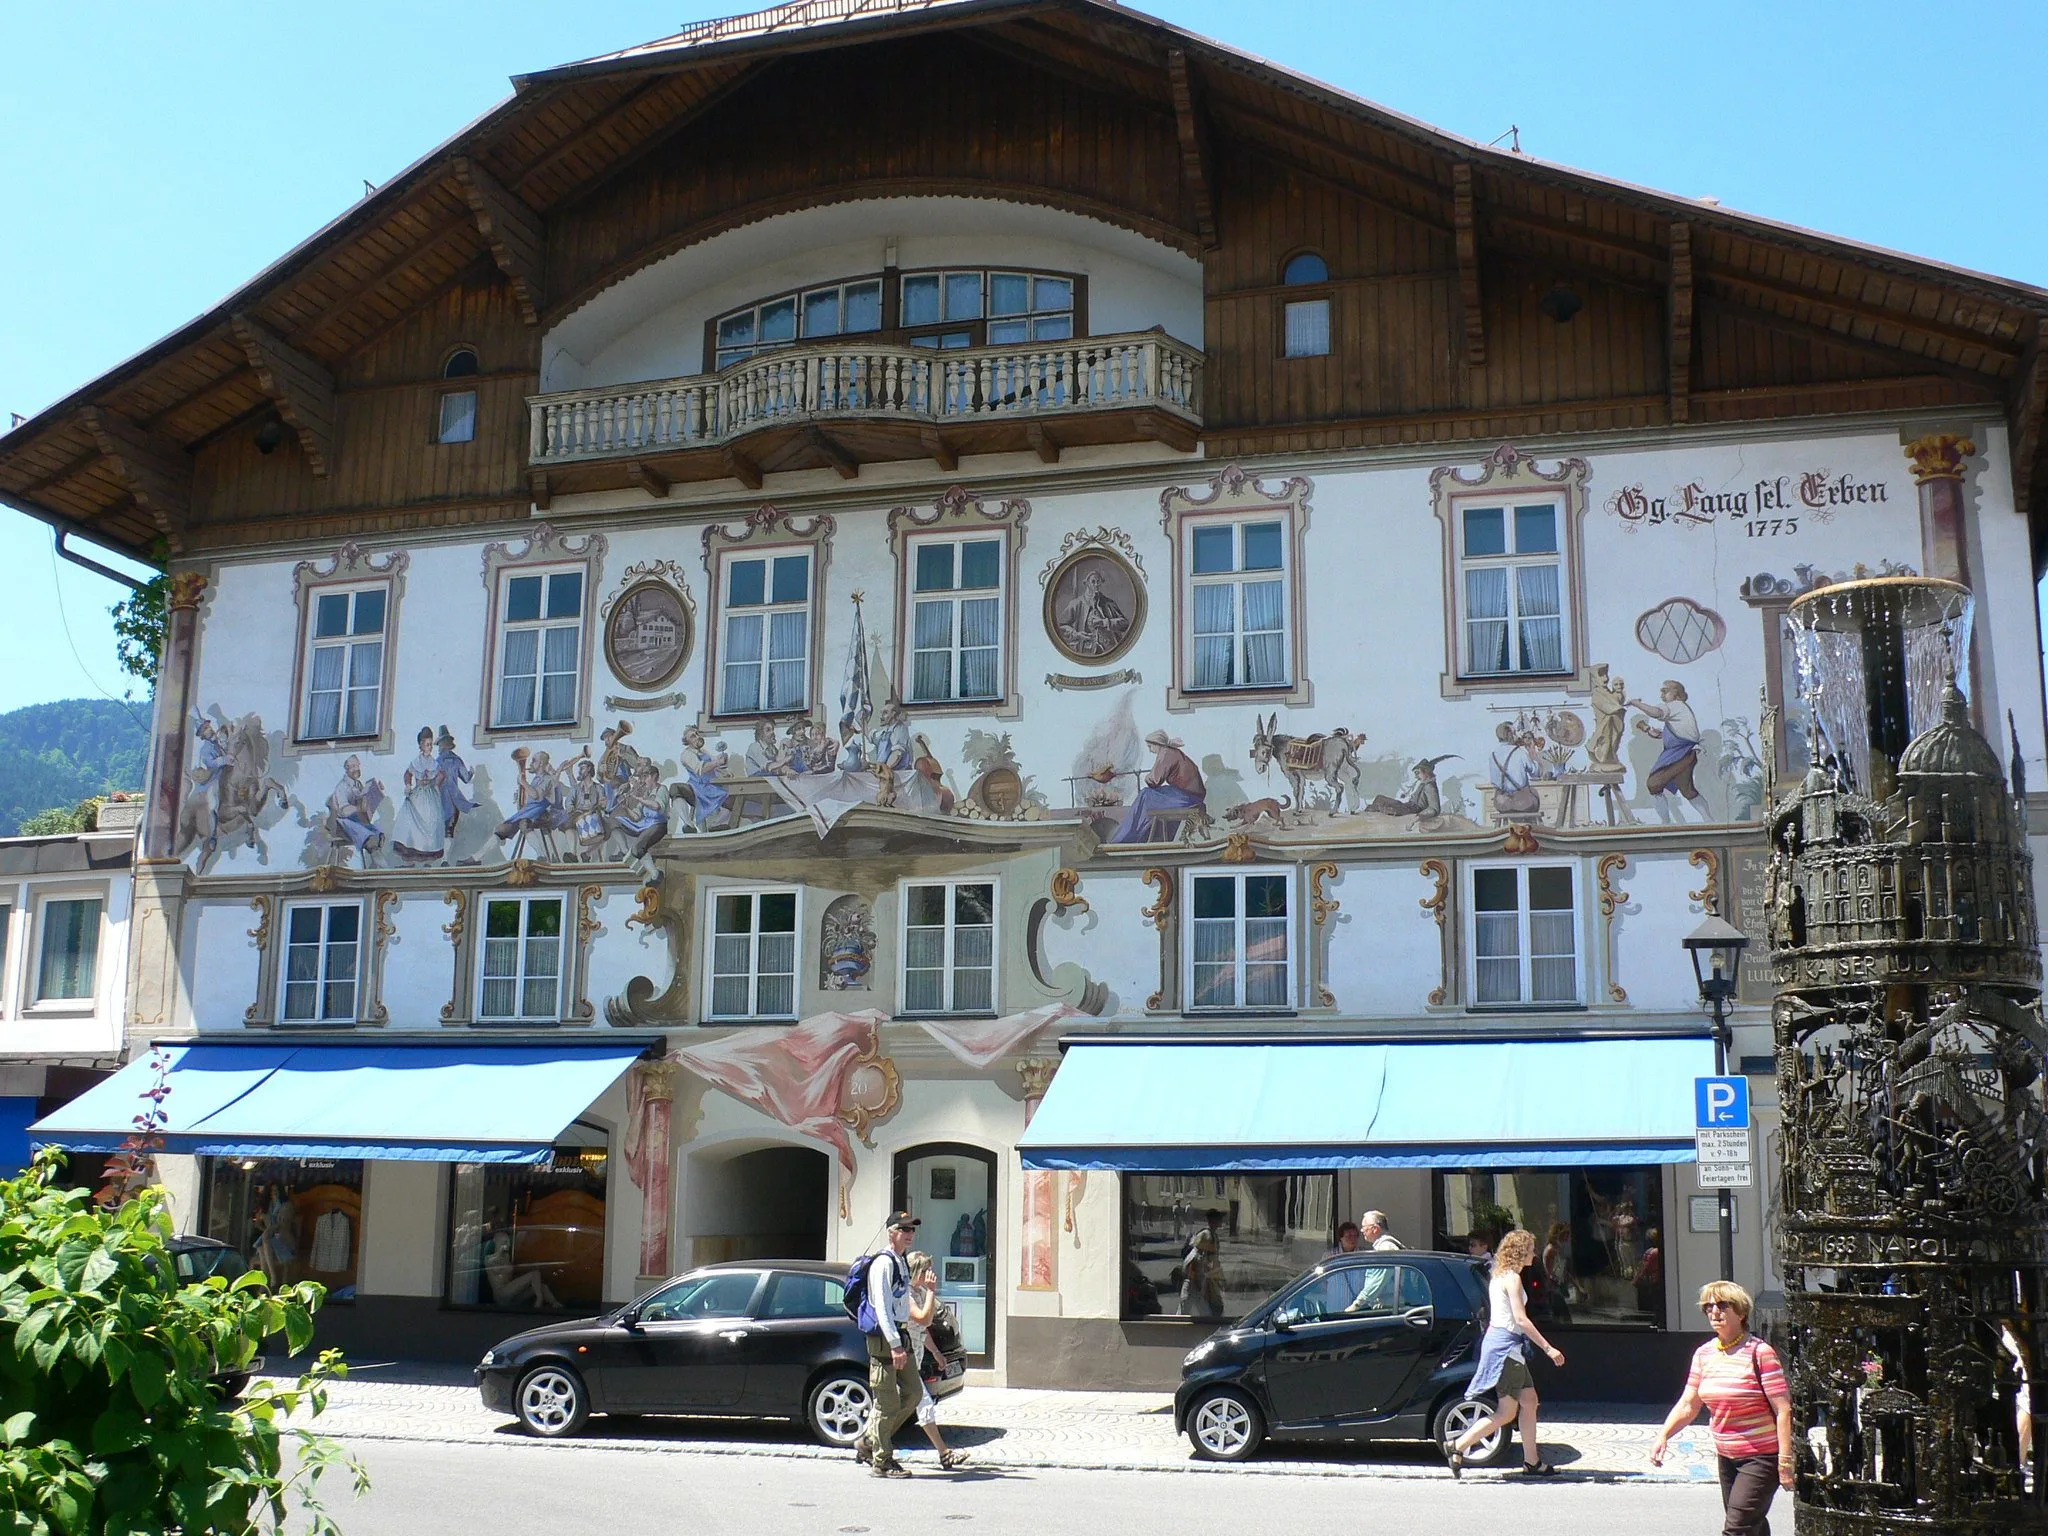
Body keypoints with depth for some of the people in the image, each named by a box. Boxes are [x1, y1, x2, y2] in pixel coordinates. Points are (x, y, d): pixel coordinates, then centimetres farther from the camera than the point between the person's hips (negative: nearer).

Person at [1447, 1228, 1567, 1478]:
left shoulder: (1500, 1276, 15)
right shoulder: (1512, 1278, -14)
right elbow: (1521, 1319, -20)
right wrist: (1548, 1348, -20)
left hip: (1502, 1341, 10)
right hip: (1505, 1344, -10)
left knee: (1529, 1401, 13)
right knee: (1507, 1413, -8)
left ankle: (1532, 1461, 18)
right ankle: (1458, 1447, -10)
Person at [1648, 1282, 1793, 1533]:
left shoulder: (1759, 1353, -14)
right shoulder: (1704, 1354, 6)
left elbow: (1783, 1409, -15)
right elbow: (1688, 1405, 8)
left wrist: (1785, 1459, -19)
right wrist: (1663, 1435, -6)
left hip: (1762, 1457, -7)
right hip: (1727, 1456, 7)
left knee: (1736, 1528, -12)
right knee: (1753, 1526, 16)